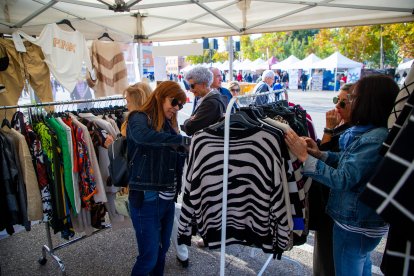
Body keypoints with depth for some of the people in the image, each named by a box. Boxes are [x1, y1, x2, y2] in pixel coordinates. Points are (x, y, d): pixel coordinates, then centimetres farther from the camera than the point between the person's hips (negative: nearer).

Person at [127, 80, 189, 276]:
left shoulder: (169, 123, 12)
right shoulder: (139, 118, -9)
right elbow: (142, 135, -35)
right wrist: (183, 140, -33)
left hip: (167, 198, 7)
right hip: (146, 199, -7)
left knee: (162, 250, 20)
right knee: (149, 256, 5)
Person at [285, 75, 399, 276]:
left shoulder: (374, 139, -29)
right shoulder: (373, 133, 1)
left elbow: (342, 180, -30)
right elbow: (352, 161, 9)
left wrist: (305, 157, -27)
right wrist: (320, 154, -3)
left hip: (355, 225, -9)